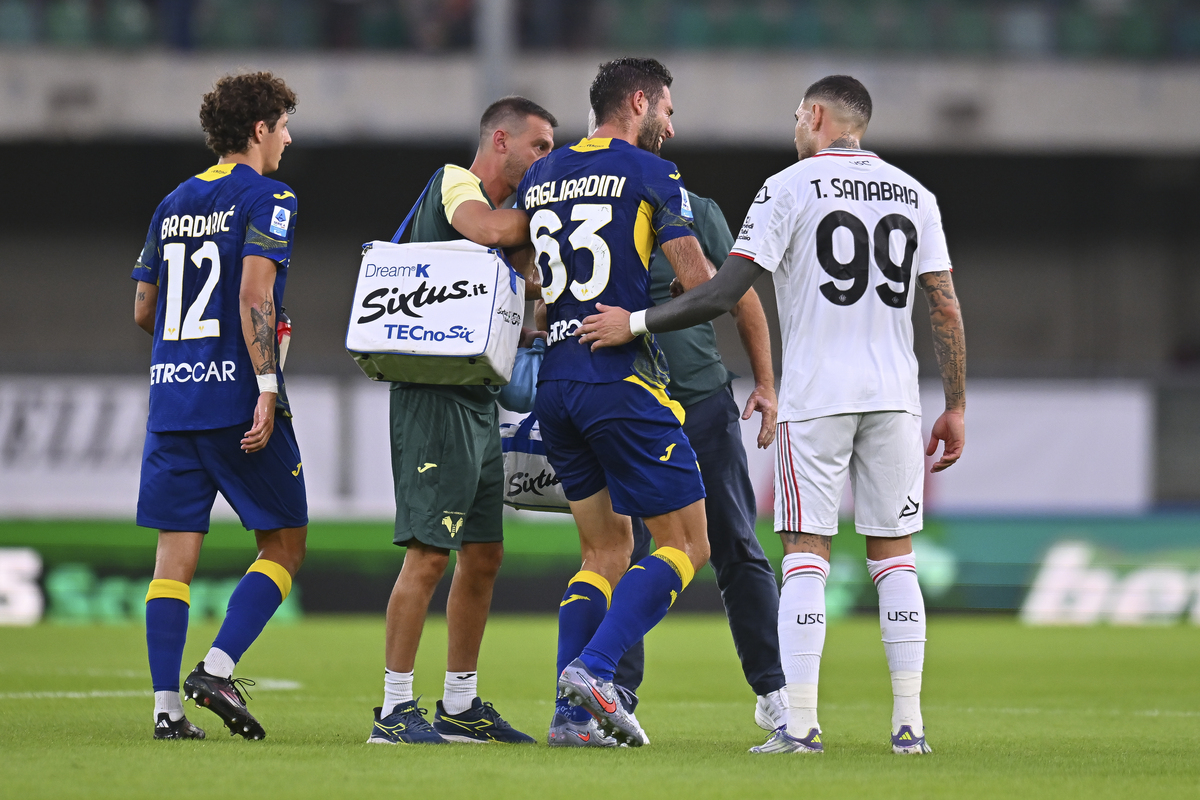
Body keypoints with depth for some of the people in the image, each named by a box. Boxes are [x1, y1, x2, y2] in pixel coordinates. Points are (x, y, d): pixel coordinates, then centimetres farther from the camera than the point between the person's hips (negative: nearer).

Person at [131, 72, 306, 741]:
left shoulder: (173, 204, 16)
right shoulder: (268, 198, -5)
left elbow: (143, 310, 18)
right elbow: (254, 296, -17)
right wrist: (267, 387, -19)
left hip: (171, 396, 6)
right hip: (237, 395, -6)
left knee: (176, 554, 4)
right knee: (285, 544, 4)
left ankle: (167, 705, -1)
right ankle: (218, 669, -11)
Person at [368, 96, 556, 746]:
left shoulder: (506, 210, 22)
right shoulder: (453, 182, -5)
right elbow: (487, 230, -28)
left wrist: (530, 339, 11)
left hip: (478, 400, 10)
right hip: (435, 396, -10)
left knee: (483, 556, 11)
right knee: (428, 554, -11)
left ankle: (461, 706, 18)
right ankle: (394, 710, -9)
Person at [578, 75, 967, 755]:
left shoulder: (790, 188, -3)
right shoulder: (914, 195, 10)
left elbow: (723, 295, -9)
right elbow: (946, 308, 6)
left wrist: (634, 324, -1)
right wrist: (956, 406, 12)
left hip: (816, 396, -4)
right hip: (895, 394, 4)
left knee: (806, 556, -2)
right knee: (894, 557, 8)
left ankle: (800, 724, -9)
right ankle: (910, 724, 3)